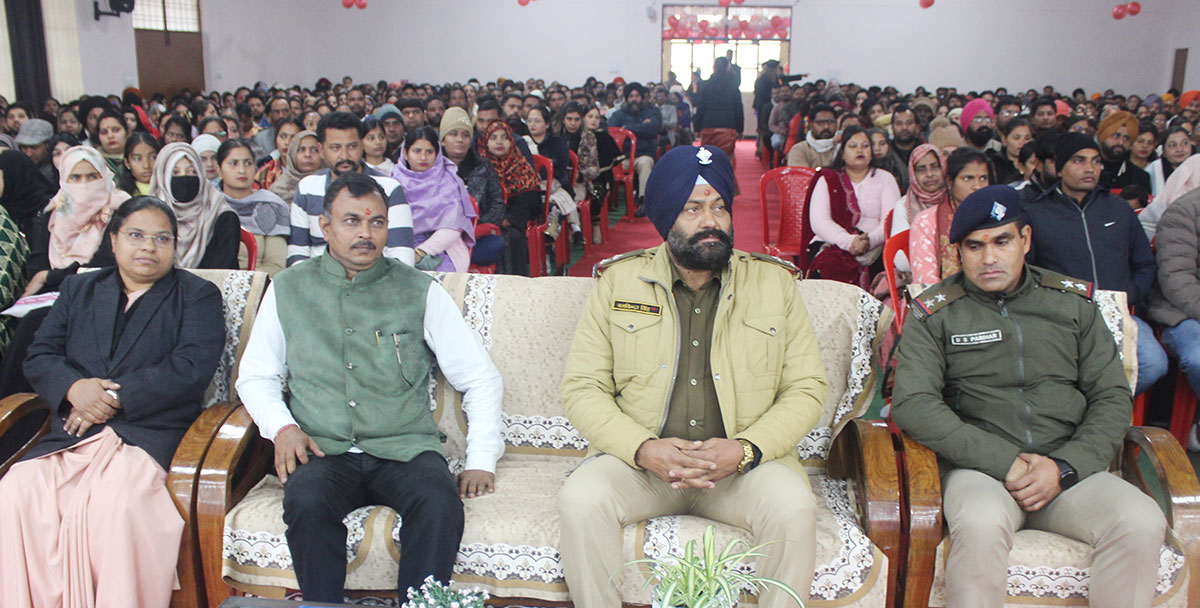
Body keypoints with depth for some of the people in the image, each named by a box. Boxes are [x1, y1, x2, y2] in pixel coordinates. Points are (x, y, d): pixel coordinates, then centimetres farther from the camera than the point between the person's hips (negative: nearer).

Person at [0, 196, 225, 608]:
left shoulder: (198, 296, 10)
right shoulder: (79, 290, 24)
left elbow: (191, 368, -5)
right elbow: (39, 357, 14)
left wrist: (114, 396, -11)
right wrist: (73, 388, -8)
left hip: (149, 436, -4)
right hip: (69, 437, 4)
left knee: (115, 502, -32)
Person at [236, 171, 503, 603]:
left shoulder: (420, 292, 7)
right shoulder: (288, 290, 12)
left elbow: (480, 377, 7)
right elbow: (255, 376, 18)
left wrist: (481, 461, -3)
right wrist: (281, 426, -2)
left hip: (404, 449, -1)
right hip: (323, 451, 1)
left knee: (440, 503, -32)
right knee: (307, 502, -33)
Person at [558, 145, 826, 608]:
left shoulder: (775, 282, 7)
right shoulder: (619, 281, 5)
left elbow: (807, 388, 4)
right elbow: (582, 388, 1)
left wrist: (745, 450, -13)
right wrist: (644, 448, -17)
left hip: (744, 464, 1)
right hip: (637, 460, 0)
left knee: (794, 507, -28)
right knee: (580, 500, -28)